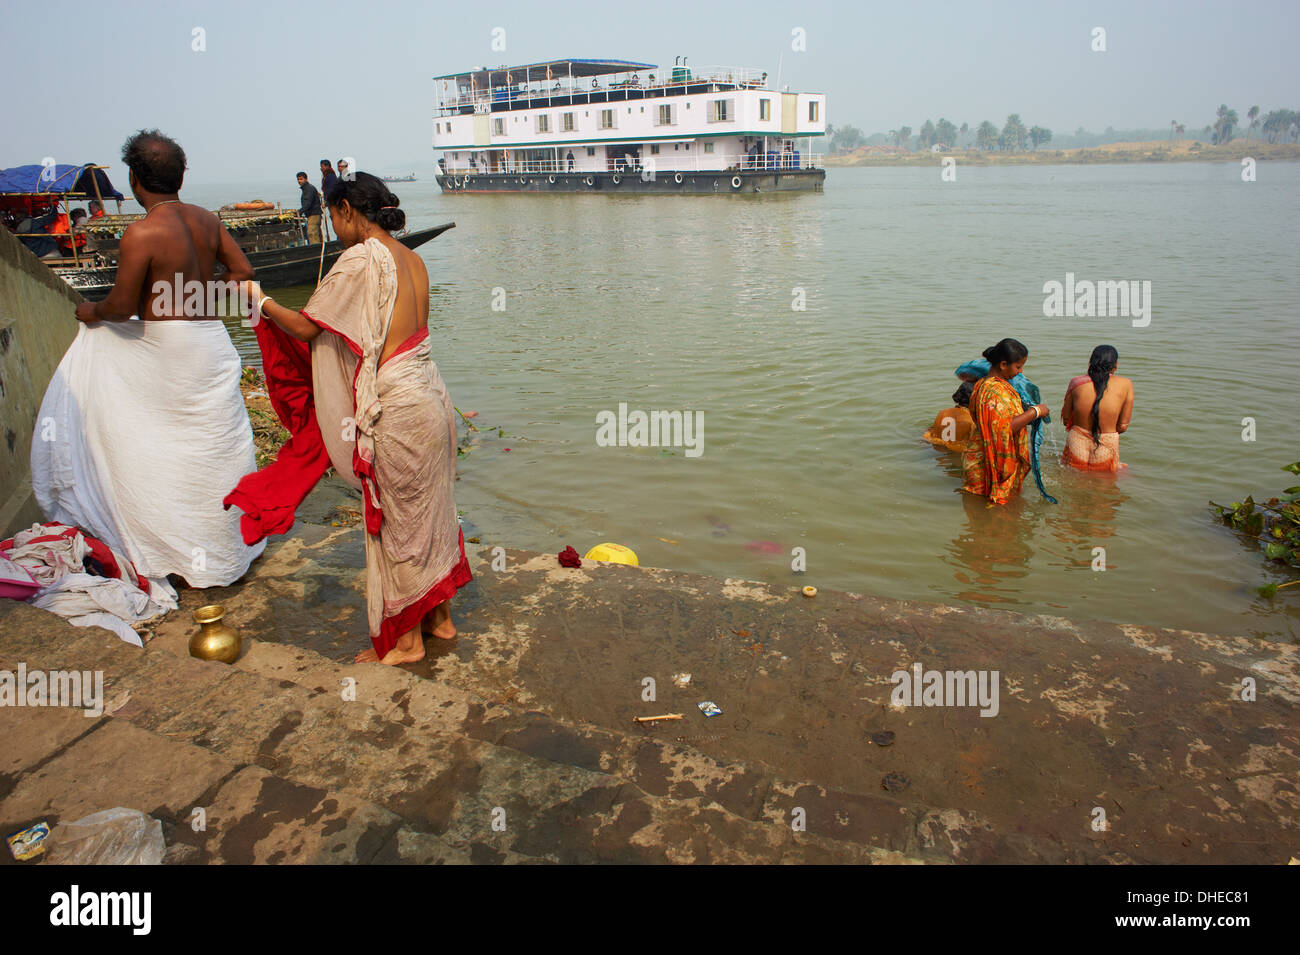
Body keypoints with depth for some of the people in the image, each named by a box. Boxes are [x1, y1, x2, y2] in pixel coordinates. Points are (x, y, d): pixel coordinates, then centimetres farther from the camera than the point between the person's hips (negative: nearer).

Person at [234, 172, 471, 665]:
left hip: (395, 404, -8)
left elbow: (306, 328, -8)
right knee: (429, 508, 18)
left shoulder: (360, 260, -15)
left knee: (397, 519, 5)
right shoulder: (411, 258, 9)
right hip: (428, 391, 8)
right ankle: (441, 616, 33)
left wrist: (260, 299, 10)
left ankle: (406, 639, 20)